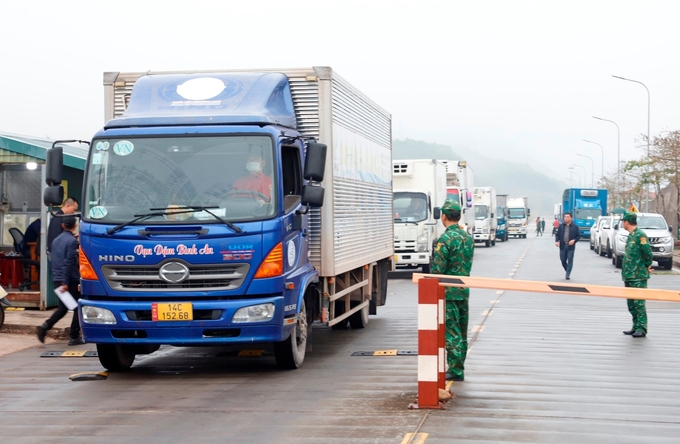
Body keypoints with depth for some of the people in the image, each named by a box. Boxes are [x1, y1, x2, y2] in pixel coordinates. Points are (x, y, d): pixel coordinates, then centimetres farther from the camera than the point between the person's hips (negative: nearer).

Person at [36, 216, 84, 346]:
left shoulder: (56, 240, 12)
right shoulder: (72, 241, -12)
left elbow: (52, 261, 16)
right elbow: (69, 262, -18)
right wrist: (65, 282, -20)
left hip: (58, 280, 7)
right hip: (71, 281, -7)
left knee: (62, 308, 15)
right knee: (77, 308, 4)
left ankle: (45, 326, -4)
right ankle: (74, 337, 3)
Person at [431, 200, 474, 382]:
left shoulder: (445, 239, -17)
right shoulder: (468, 237, 8)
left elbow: (438, 269, -17)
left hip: (448, 292, -8)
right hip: (464, 291, 8)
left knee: (451, 332, -4)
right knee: (461, 332, 13)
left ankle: (456, 370, -3)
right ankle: (458, 368, 20)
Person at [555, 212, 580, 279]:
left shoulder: (575, 227, 3)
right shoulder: (561, 226, 10)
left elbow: (578, 236, 5)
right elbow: (557, 234, 11)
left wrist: (574, 240, -13)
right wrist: (557, 241, -7)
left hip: (570, 247, -2)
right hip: (562, 246, 2)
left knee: (570, 261, -6)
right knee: (563, 260, 4)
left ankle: (568, 275, -3)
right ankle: (567, 271, 28)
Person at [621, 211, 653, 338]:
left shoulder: (640, 235, -13)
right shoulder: (631, 236, 16)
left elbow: (647, 251, -17)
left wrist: (647, 265, -3)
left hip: (638, 276, -10)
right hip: (629, 275, 10)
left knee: (639, 303, -9)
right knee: (631, 303, 12)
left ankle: (641, 328, -7)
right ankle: (636, 327, 19)